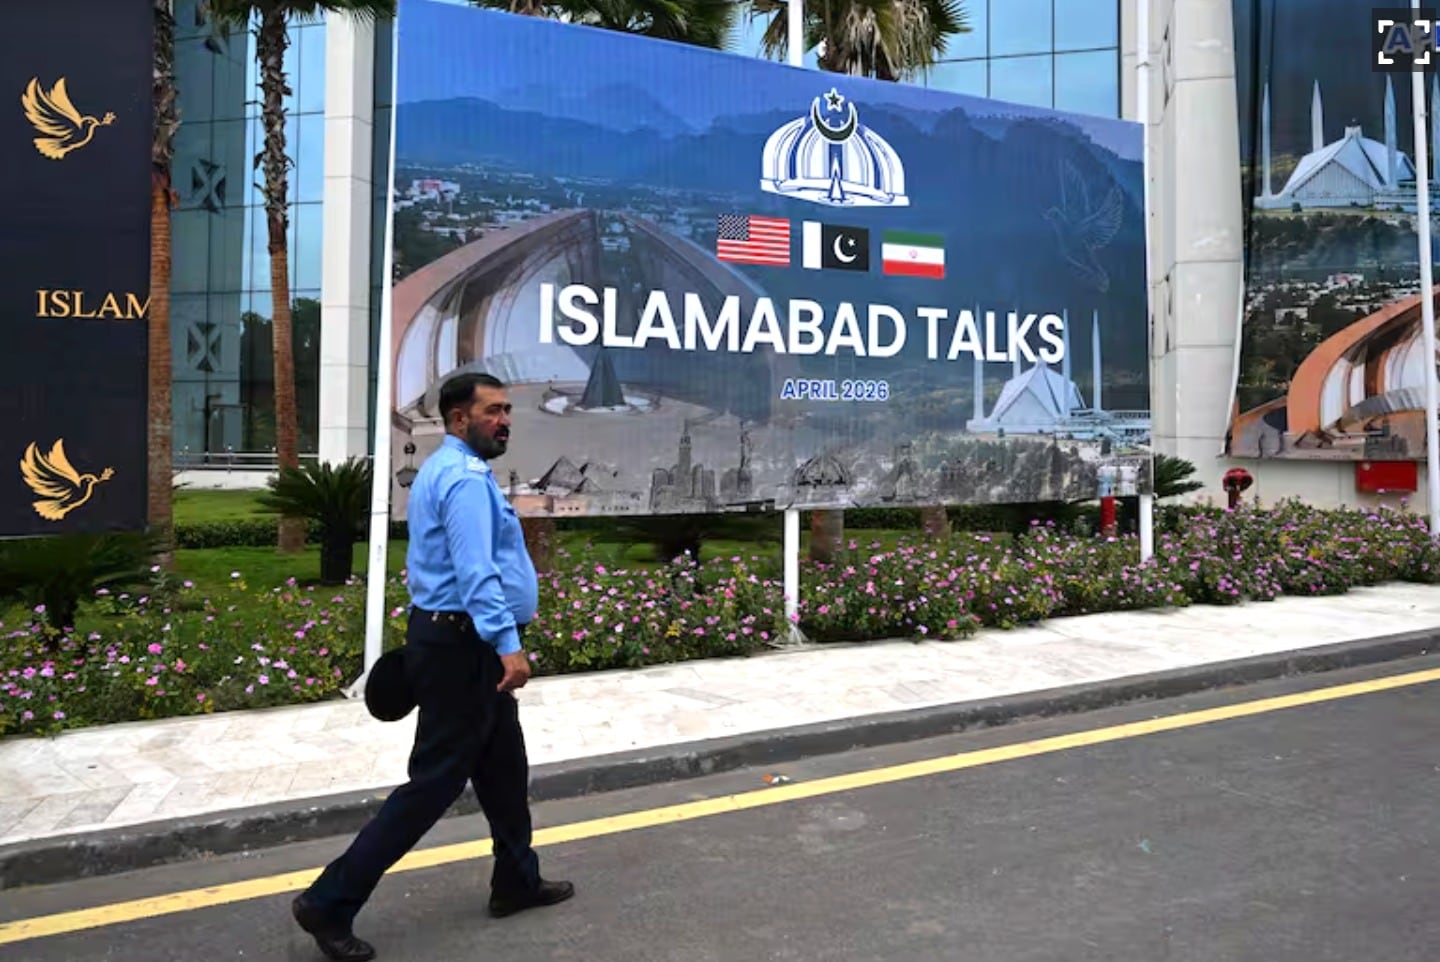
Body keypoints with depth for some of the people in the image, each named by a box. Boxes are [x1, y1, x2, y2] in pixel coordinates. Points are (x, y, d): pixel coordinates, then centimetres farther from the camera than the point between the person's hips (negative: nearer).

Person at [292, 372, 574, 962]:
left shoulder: (448, 470, 16)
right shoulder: (466, 477, -18)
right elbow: (476, 574, -29)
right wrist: (507, 644, -33)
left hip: (461, 642, 11)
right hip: (463, 646, -11)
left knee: (503, 767, 18)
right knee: (434, 781, -2)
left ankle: (517, 882, 32)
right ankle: (330, 902, 8)